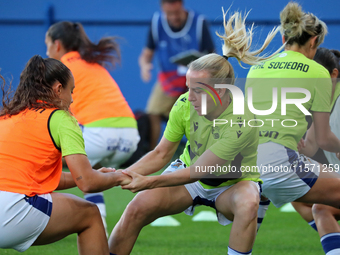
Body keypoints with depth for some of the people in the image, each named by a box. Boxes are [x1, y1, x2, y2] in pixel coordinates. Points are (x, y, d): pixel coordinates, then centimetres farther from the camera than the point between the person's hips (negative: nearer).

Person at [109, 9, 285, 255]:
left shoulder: (243, 121, -33)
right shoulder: (184, 105, -20)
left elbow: (199, 171, -31)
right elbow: (161, 154, -7)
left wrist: (150, 182, -36)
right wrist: (123, 174, -22)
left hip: (234, 183, -4)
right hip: (190, 174, 4)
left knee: (248, 204, -38)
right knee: (138, 207, -16)